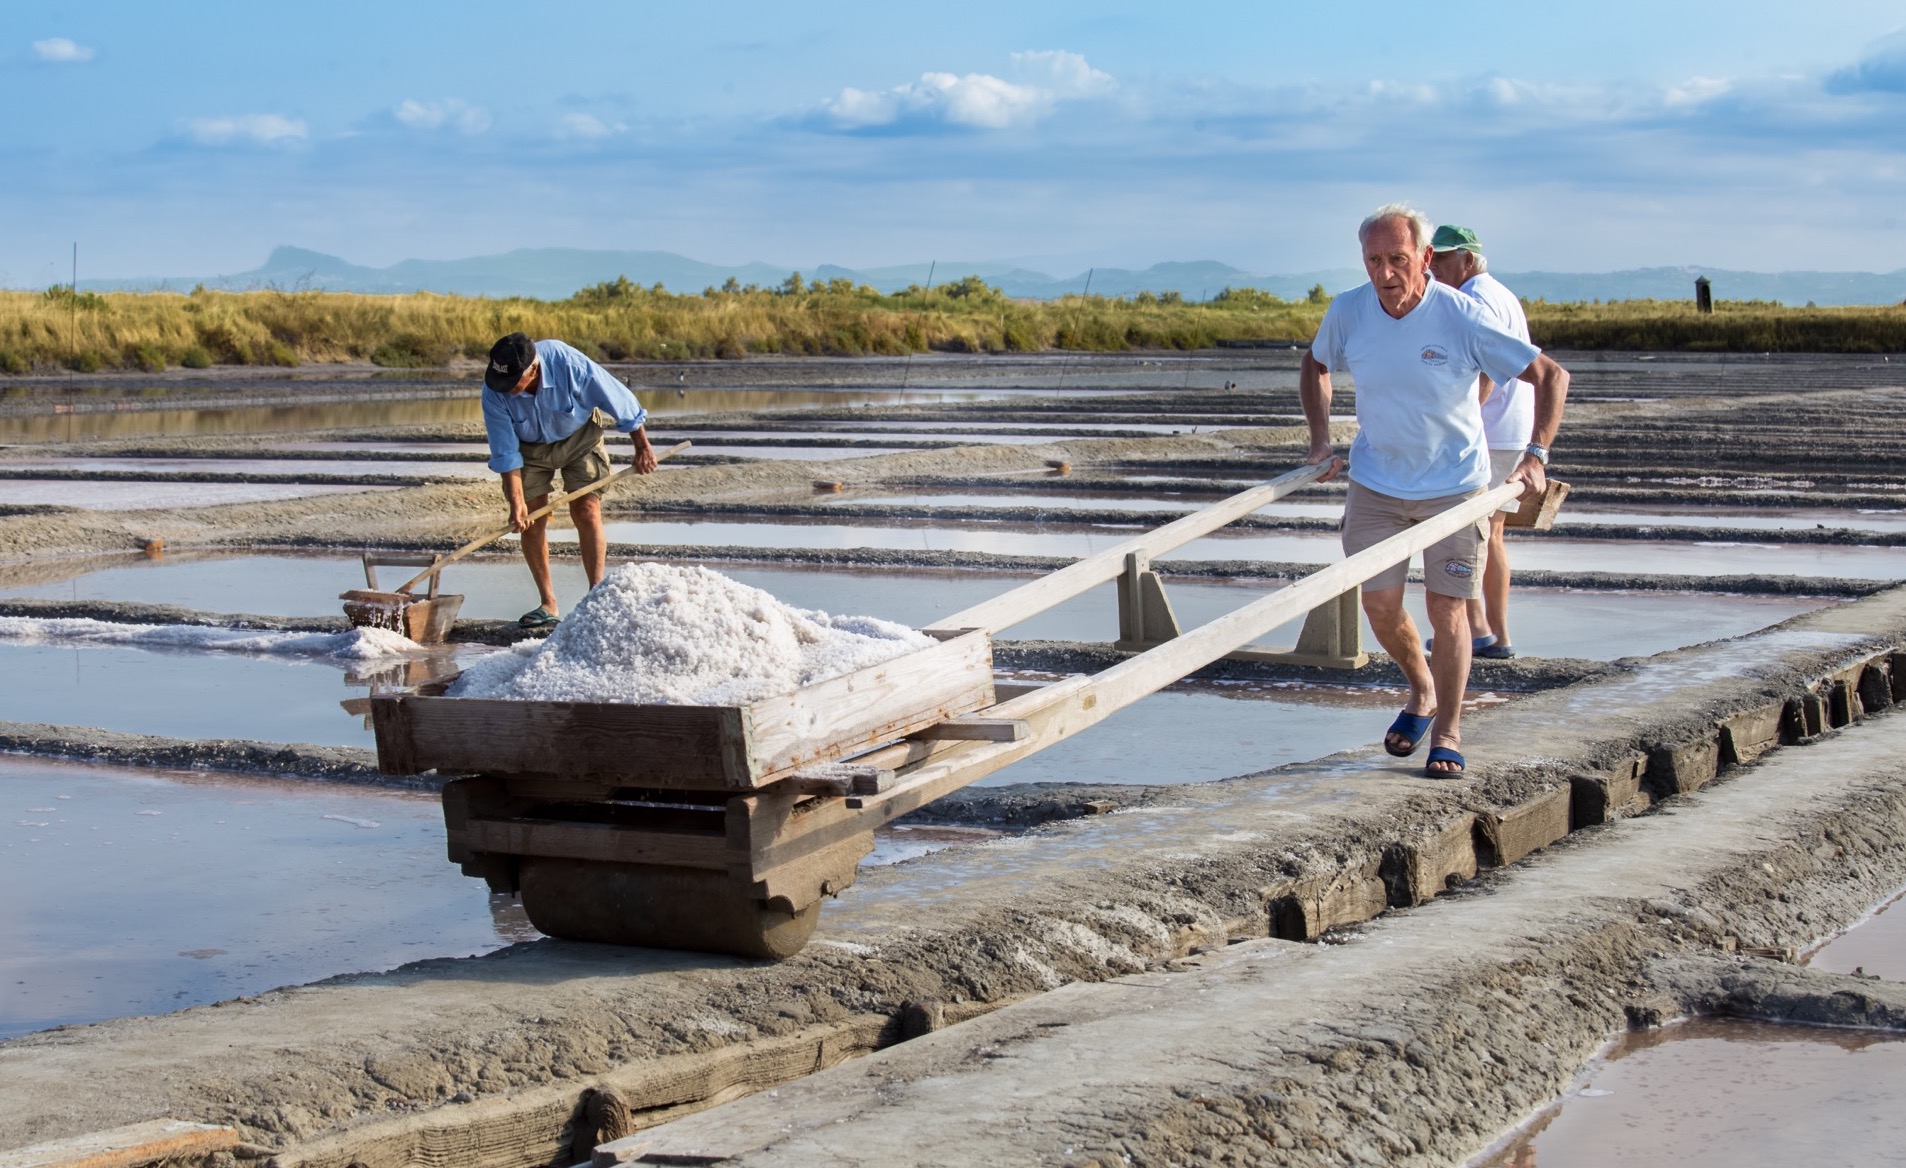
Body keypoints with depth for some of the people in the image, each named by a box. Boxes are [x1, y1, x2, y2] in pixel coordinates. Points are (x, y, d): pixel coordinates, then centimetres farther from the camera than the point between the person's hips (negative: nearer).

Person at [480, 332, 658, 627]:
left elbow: (621, 401, -22)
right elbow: (506, 453, -21)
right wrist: (516, 502, -25)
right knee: (531, 521, -4)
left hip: (579, 437, -2)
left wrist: (642, 447, -13)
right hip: (530, 447, 2)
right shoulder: (494, 392, -30)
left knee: (586, 511, -12)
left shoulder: (571, 365, -36)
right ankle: (548, 604, 6)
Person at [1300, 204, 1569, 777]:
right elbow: (1314, 365, 14)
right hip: (1375, 484, 3)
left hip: (1454, 486, -3)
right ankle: (1421, 692, 31)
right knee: (1379, 605, 1)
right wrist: (1320, 440, 3)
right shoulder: (1347, 312, -10)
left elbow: (1551, 376, -11)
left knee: (1447, 607, -3)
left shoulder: (1463, 317, -19)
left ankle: (1447, 735, 13)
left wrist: (1535, 455, -20)